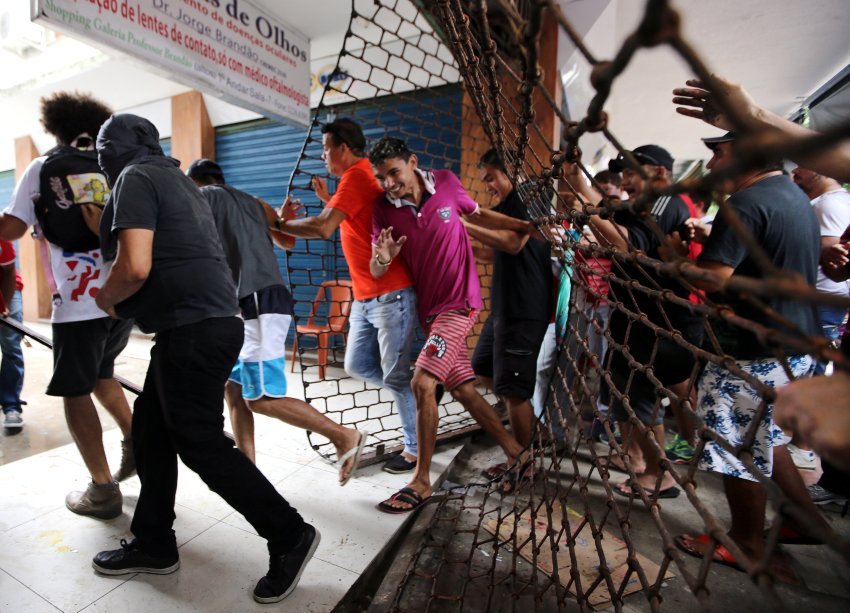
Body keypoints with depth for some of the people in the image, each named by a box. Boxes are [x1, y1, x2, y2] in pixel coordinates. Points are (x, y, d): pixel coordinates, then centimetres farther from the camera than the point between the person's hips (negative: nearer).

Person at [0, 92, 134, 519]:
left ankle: (103, 490, 9)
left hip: (79, 300, -4)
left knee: (75, 392, 6)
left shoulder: (44, 167, 5)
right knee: (100, 373, 27)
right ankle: (134, 442, 20)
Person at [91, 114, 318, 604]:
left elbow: (135, 267, -18)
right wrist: (128, 305, 23)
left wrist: (105, 300, 3)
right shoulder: (176, 178, 23)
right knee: (151, 428, 18)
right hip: (207, 323, 10)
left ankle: (290, 535, 9)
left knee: (201, 443, -2)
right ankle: (153, 544, 31)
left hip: (193, 330, -10)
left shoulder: (134, 178, -5)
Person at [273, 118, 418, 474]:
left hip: (391, 295, -9)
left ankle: (415, 449, 18)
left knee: (394, 376, 0)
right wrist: (328, 200, 17)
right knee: (357, 366, 14)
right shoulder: (358, 177, 16)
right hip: (364, 298, 9)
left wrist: (277, 224, -8)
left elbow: (323, 228, -22)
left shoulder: (356, 176, -13)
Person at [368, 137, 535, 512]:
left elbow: (480, 215, 13)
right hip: (429, 308, 5)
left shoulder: (446, 183, -4)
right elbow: (375, 271, -4)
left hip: (459, 301, -4)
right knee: (463, 389, 10)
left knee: (422, 384, -15)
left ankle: (422, 480, 2)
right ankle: (517, 455, 26)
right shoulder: (384, 208, -1)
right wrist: (383, 257, -27)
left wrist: (530, 226, 11)